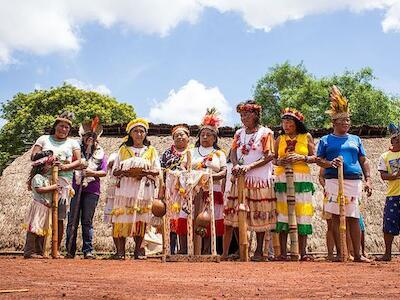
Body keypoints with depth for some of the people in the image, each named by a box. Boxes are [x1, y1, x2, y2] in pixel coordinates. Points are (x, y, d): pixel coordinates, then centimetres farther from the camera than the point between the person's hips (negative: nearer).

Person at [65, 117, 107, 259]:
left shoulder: (100, 153, 13)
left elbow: (104, 172, 6)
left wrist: (93, 173, -11)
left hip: (92, 190, 0)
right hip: (75, 188, 0)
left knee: (87, 221, 2)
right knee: (73, 220, -1)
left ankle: (88, 251, 7)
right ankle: (70, 251, 6)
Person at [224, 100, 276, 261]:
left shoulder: (265, 133, -2)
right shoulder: (239, 133, 14)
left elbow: (269, 156, -9)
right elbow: (233, 153, 9)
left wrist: (249, 166, -18)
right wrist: (236, 165, -12)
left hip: (260, 180, -4)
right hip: (240, 179, 5)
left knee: (260, 216, 2)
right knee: (236, 214, 2)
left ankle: (259, 251, 11)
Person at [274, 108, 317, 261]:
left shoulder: (307, 137, 9)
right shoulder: (280, 139, 13)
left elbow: (314, 158, 5)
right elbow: (273, 158, 12)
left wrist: (301, 158, -11)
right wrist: (279, 161, -9)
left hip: (302, 179, -1)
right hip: (282, 178, 1)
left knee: (302, 214, -3)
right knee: (282, 214, -4)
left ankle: (303, 252, 1)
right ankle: (283, 252, -1)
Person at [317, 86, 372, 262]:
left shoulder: (355, 139, 18)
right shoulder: (325, 140, 10)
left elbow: (364, 161, 17)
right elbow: (319, 160, 7)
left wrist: (368, 179, 6)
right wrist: (330, 163, -14)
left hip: (354, 180, 2)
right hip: (334, 180, -2)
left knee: (353, 218, -1)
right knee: (336, 216, -2)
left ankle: (357, 255, 3)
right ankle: (339, 253, 5)